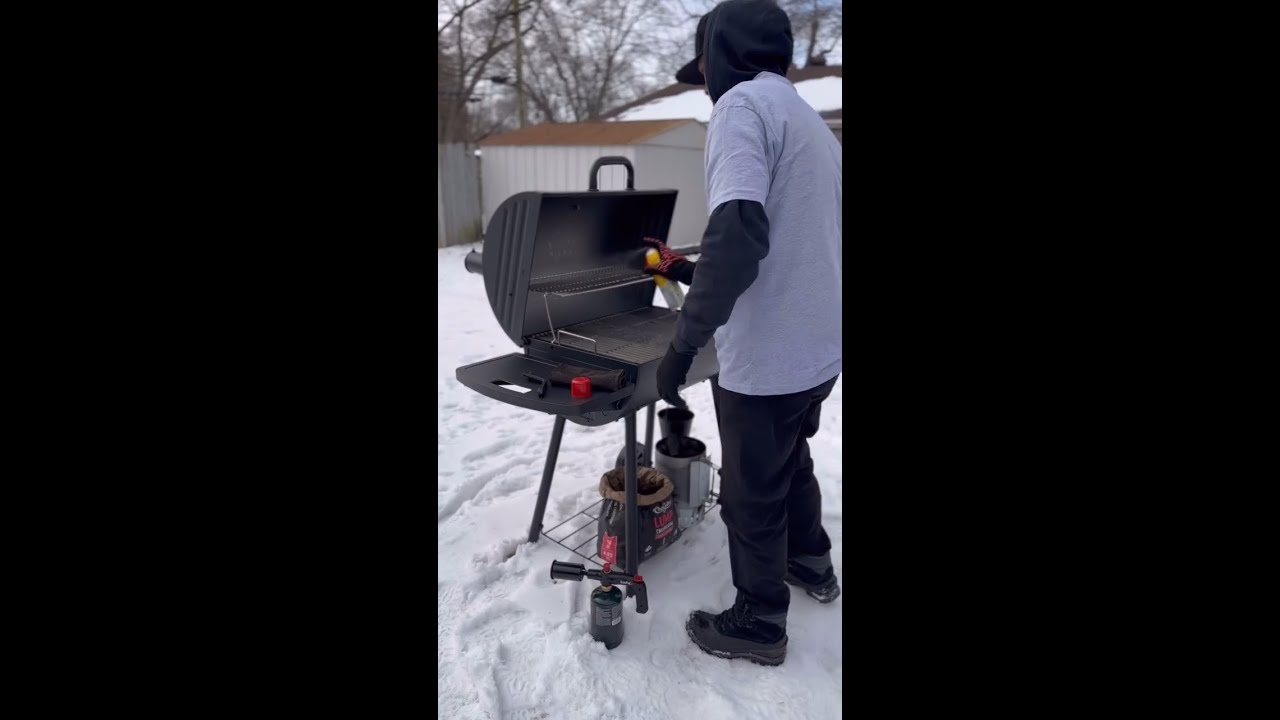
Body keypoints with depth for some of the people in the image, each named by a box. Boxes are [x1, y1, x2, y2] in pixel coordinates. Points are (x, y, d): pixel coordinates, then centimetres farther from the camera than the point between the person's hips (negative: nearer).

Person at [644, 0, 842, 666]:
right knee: (789, 461, 28)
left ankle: (758, 625, 26)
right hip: (818, 348, 9)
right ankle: (810, 564, 48)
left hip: (766, 357, -9)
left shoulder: (743, 105, -12)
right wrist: (696, 273, 21)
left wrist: (684, 344, -24)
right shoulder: (809, 120, 16)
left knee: (750, 494, 8)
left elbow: (738, 234, -28)